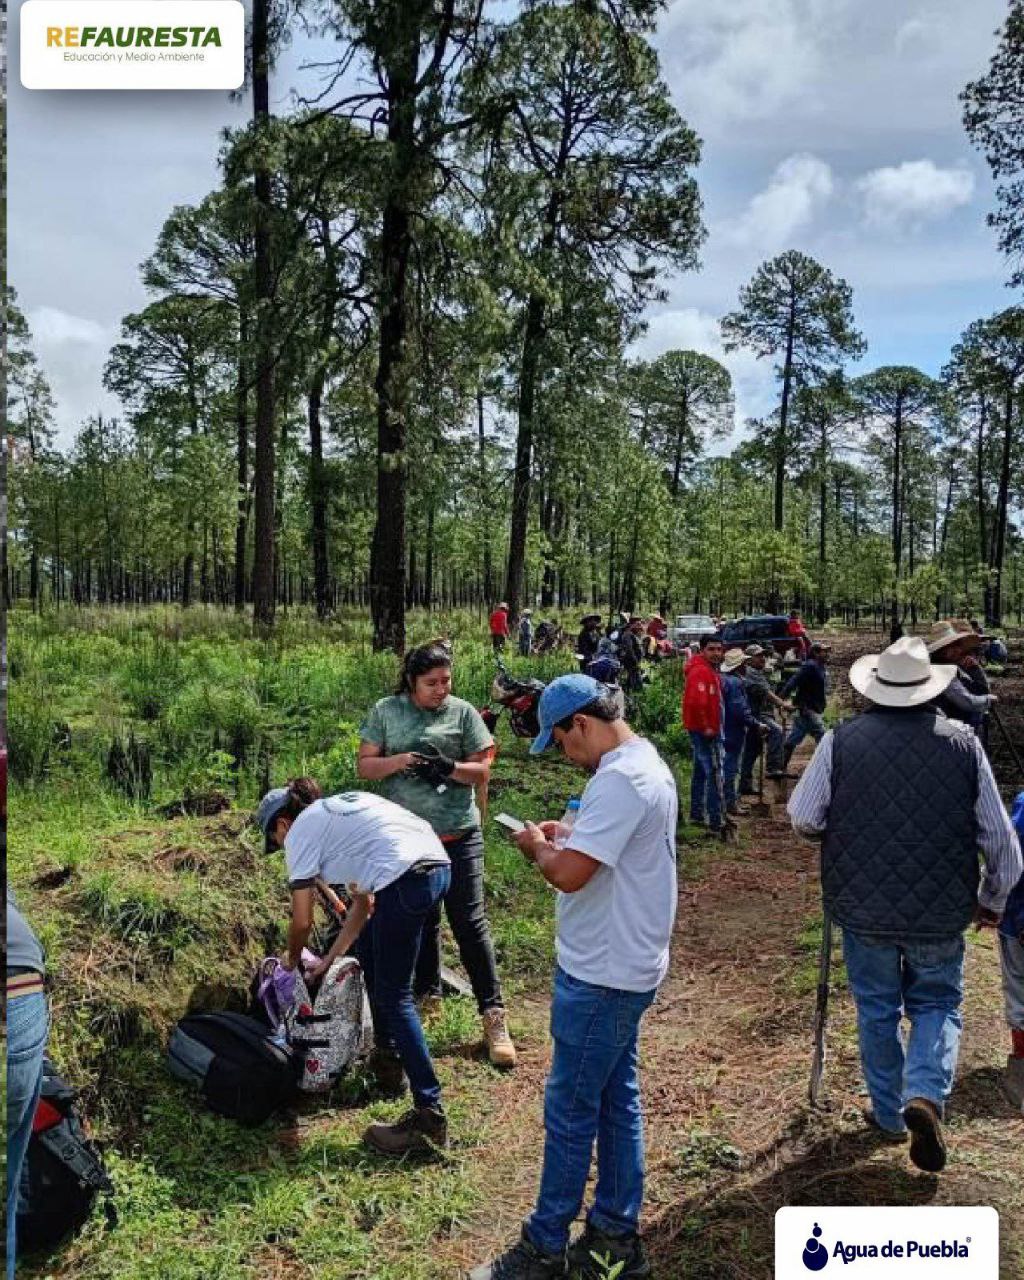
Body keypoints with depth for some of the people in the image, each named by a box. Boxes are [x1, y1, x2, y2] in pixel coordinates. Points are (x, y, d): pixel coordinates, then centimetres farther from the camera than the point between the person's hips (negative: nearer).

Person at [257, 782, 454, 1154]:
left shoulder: (300, 832, 9)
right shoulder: (337, 809, 31)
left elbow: (302, 920, 11)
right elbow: (364, 902, 31)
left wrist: (292, 960, 31)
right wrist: (329, 959, 34)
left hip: (406, 879, -9)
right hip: (439, 865, 9)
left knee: (393, 997, 0)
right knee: (367, 949, 28)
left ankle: (429, 1113, -1)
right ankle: (389, 1056, 42)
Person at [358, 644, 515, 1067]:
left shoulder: (463, 712, -3)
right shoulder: (386, 712, 0)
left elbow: (481, 770, -2)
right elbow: (364, 766, 0)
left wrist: (448, 768, -21)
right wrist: (399, 761, -19)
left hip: (457, 835, -2)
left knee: (469, 923, -1)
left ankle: (493, 1014, 7)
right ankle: (429, 995, 36)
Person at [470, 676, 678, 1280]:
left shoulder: (621, 780, -26)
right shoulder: (647, 761, 8)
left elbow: (569, 873, -29)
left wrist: (538, 846, -10)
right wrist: (567, 836, 7)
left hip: (601, 977, -10)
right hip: (624, 966, 10)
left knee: (571, 1113, 5)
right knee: (618, 1100, 19)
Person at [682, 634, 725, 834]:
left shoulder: (711, 671, 14)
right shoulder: (701, 671, -19)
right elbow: (696, 702, -29)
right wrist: (706, 727, -22)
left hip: (707, 729, 11)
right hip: (704, 731, -11)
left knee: (701, 771, 17)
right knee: (714, 773, -9)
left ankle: (696, 814, 28)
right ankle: (715, 821, -7)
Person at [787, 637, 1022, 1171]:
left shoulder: (841, 740, -11)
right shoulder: (963, 744, -7)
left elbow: (803, 819, -7)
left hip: (863, 907, 0)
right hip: (940, 912, 0)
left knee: (877, 1010, 19)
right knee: (938, 1005, 20)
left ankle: (889, 1113, 31)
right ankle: (926, 1093, -2)